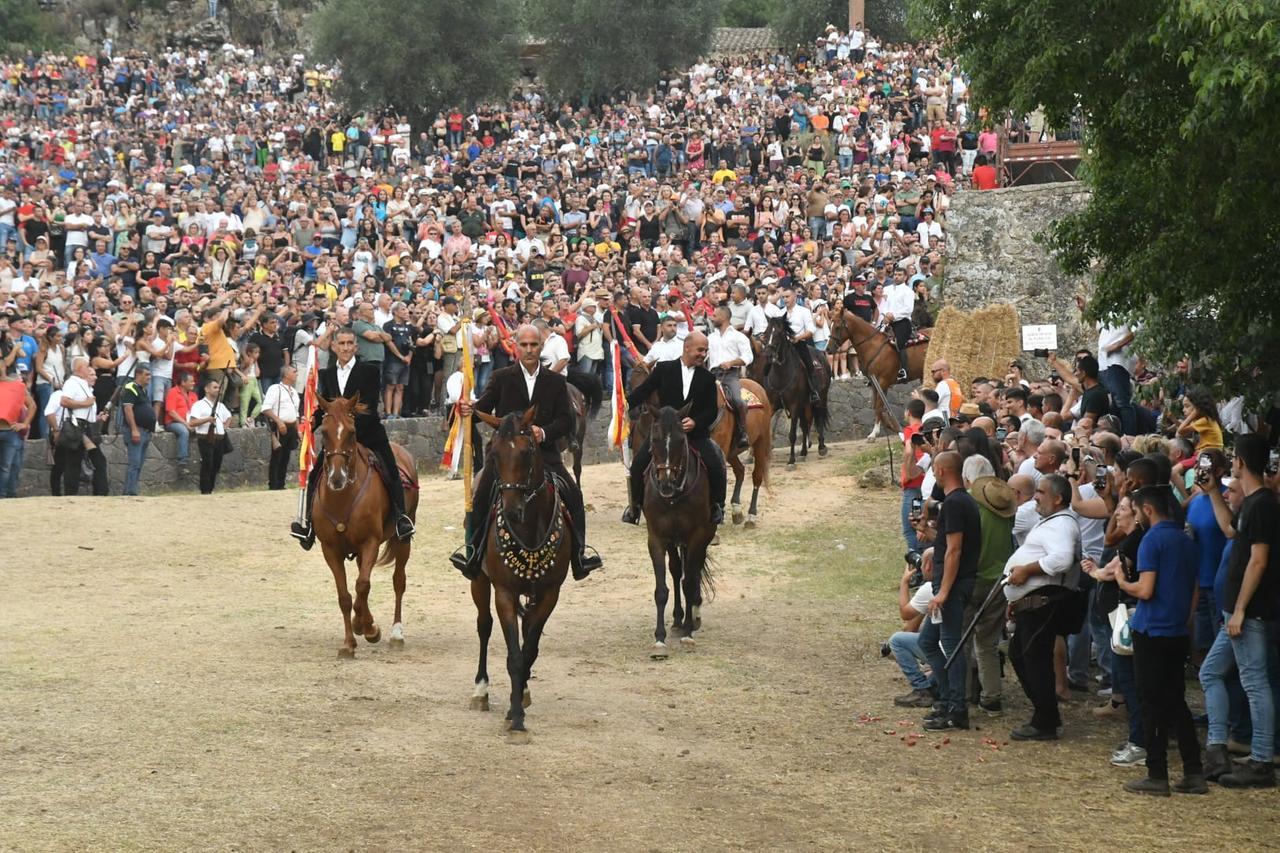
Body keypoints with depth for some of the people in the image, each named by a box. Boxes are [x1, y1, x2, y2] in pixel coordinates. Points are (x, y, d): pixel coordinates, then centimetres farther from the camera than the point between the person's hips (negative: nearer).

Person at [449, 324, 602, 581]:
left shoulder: (556, 382, 10)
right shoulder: (501, 378, 8)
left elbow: (566, 420, 4)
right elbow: (485, 406, -1)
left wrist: (544, 432, -15)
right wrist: (469, 408, -24)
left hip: (543, 451, 1)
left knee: (573, 493, -14)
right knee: (483, 492, -24)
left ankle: (580, 549, -2)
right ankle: (472, 547, -13)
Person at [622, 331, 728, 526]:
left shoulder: (707, 378, 7)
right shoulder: (663, 369, 4)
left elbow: (712, 410, 3)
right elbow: (643, 391, 0)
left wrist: (695, 422, -16)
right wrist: (625, 404, -18)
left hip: (695, 432, 0)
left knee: (715, 465, -19)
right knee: (639, 462, -15)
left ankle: (716, 507, 2)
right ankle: (635, 505, 6)